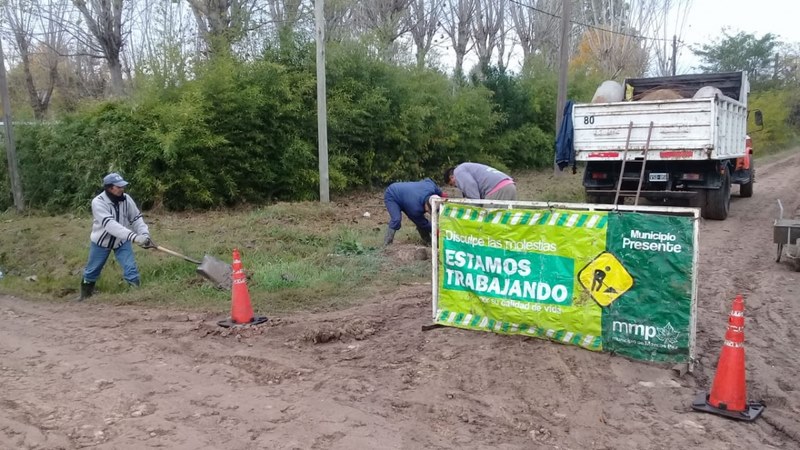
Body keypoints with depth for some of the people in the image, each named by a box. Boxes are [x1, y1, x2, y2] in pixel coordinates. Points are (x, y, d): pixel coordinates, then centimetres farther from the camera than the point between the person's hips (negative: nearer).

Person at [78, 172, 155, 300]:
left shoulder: (126, 199, -16)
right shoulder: (98, 202, -29)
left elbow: (136, 218, -9)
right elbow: (110, 224, -41)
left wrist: (144, 234, -29)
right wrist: (134, 236, -53)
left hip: (122, 241, 2)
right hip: (101, 242, -2)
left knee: (131, 269, -12)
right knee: (92, 271, 15)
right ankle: (85, 294, 40)